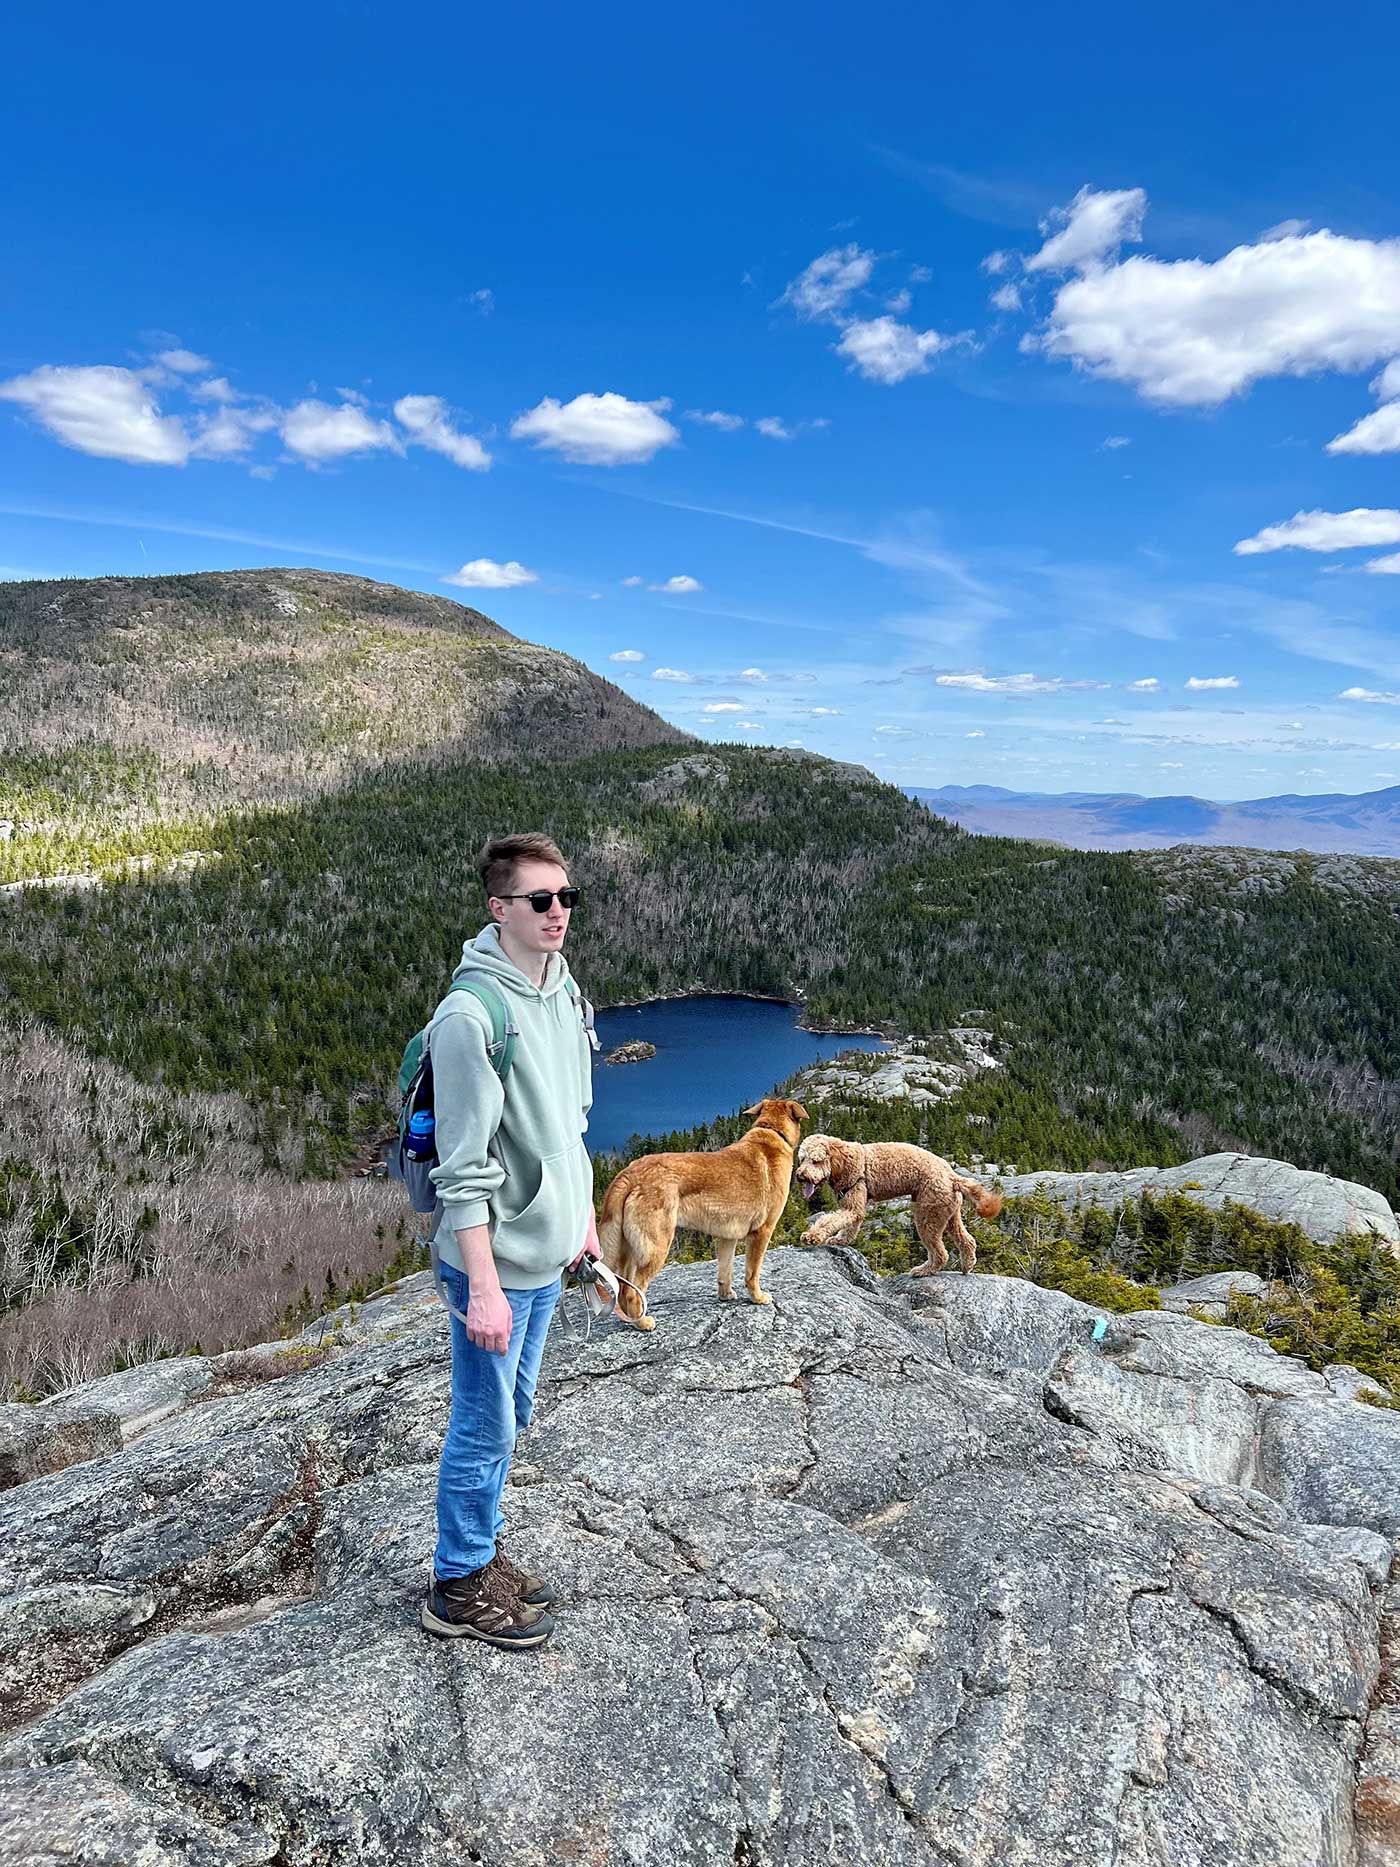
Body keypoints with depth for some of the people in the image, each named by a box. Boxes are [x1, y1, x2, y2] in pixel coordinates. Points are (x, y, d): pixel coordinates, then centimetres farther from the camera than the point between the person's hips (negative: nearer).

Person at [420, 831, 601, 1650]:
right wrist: (484, 1288, -22)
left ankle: (481, 1549, 42)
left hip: (547, 1252, 8)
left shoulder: (563, 990, 3)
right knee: (486, 1427, 8)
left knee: (511, 1414, 22)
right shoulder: (472, 1014, -24)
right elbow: (464, 1170, -23)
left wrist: (583, 1211, 19)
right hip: (498, 1259, -8)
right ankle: (460, 1586, 29)